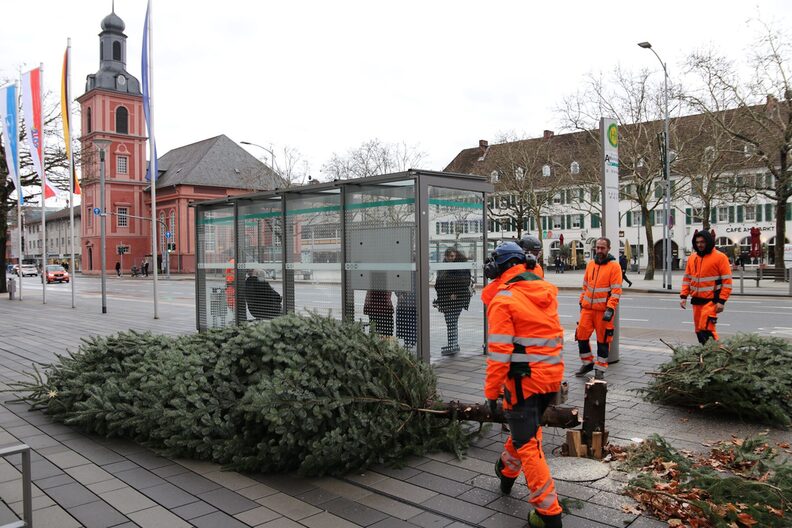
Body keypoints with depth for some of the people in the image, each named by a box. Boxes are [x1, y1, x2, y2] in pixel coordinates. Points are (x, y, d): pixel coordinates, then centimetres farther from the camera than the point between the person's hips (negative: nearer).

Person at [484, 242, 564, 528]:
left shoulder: (503, 299, -15)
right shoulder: (546, 291, 3)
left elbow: (499, 350, -18)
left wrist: (491, 391, -10)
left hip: (523, 378, -7)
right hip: (553, 375, 7)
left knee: (528, 444, 3)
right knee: (527, 426, 26)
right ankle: (507, 471, 49)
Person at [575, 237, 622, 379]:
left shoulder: (614, 266, -7)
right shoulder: (590, 264, 11)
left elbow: (616, 291, -12)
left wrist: (610, 309, -20)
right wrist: (581, 302, 16)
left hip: (604, 310, -5)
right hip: (587, 308, 5)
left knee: (603, 340, 5)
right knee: (581, 336, 6)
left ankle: (600, 369, 17)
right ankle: (587, 363, 25)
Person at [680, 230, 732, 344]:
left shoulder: (720, 257, -7)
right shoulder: (692, 258, 11)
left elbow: (727, 280, -8)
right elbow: (687, 278, 16)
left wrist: (721, 301, -14)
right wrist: (684, 296, 6)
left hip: (711, 300, -6)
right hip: (696, 300, 6)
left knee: (706, 329, -15)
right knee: (699, 330, 9)